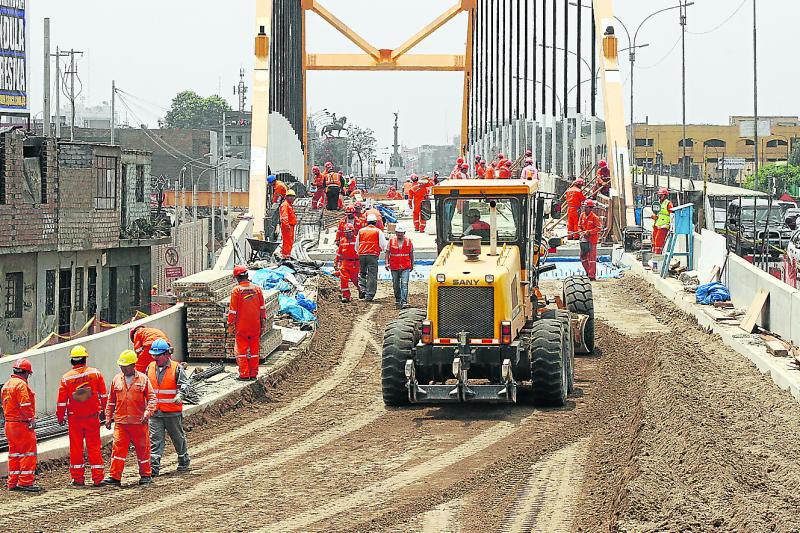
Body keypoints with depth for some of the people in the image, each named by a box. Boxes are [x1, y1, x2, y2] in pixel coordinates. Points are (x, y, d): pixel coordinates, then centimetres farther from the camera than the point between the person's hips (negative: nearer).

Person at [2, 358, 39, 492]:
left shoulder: (6, 385, 14)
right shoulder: (21, 384, -15)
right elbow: (25, 405, -21)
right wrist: (32, 419, -12)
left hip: (9, 424, 9)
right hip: (22, 425, -9)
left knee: (14, 454, 15)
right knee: (28, 453, -3)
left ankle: (12, 482, 18)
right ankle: (25, 482, -5)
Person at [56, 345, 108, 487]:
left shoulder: (66, 378, -6)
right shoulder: (96, 373, -4)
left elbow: (61, 401, -2)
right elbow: (103, 395, 2)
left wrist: (60, 417, 11)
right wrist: (102, 410, 15)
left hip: (74, 418, 0)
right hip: (92, 417, 0)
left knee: (76, 448, 8)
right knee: (94, 447, 6)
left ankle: (77, 478, 10)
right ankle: (98, 478, 5)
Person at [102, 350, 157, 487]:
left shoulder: (143, 379, -1)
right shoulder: (116, 380, 8)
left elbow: (152, 398, -2)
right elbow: (111, 401, 15)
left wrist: (148, 413, -16)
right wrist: (108, 417, 12)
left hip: (139, 422, -2)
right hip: (120, 422, 2)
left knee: (143, 449, 7)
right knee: (118, 448, -6)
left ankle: (146, 475, 21)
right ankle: (114, 477, -6)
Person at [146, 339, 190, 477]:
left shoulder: (176, 368, -6)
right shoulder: (150, 368, 9)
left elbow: (184, 384, -14)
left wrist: (180, 395, -32)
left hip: (173, 412, -3)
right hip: (155, 412, 3)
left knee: (178, 438, 12)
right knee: (155, 439, -6)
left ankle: (184, 462, 31)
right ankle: (154, 466, -9)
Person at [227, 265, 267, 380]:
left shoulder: (236, 290, -10)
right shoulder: (257, 289, 1)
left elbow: (233, 310, -8)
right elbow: (262, 308, 6)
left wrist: (230, 325, 0)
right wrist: (263, 323, 14)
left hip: (241, 327, -3)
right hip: (255, 326, 3)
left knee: (242, 350, 5)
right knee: (254, 350, 10)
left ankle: (244, 374, 4)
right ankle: (253, 374, 13)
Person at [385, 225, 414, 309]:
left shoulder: (409, 241, 4)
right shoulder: (391, 241, 3)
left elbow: (411, 254, 13)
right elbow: (387, 253, 7)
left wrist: (412, 265, 17)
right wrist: (387, 263, -5)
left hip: (405, 267, -2)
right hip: (394, 267, 2)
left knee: (404, 284, -14)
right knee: (396, 285, 11)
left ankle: (404, 302, -19)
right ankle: (397, 300, 27)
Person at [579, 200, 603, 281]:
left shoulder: (594, 217, -12)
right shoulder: (582, 215, 7)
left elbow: (599, 228, -13)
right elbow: (579, 225, 18)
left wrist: (589, 232, -17)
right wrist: (581, 232, -2)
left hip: (592, 239, -7)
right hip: (584, 239, 7)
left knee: (592, 257, -5)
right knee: (583, 256, 11)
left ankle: (592, 276, -4)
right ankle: (588, 272, 23)